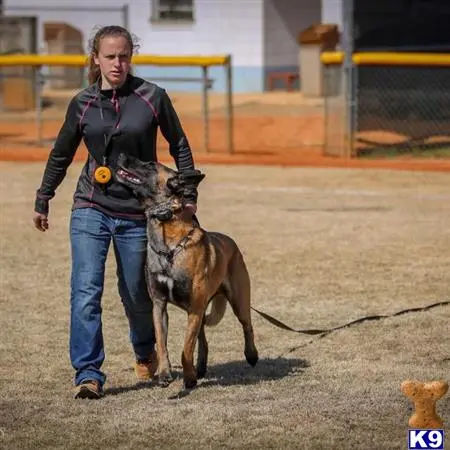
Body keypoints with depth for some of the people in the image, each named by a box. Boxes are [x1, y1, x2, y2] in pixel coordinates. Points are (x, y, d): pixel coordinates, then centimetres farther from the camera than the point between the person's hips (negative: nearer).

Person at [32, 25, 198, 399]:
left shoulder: (152, 97, -5)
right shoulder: (82, 104, 1)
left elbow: (179, 146, 6)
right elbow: (61, 155, 15)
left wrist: (189, 195, 3)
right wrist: (42, 200, 20)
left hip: (137, 212, -1)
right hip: (91, 209, 1)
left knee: (135, 293, 11)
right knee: (85, 292, -13)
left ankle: (145, 352, 40)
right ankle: (88, 374, -11)